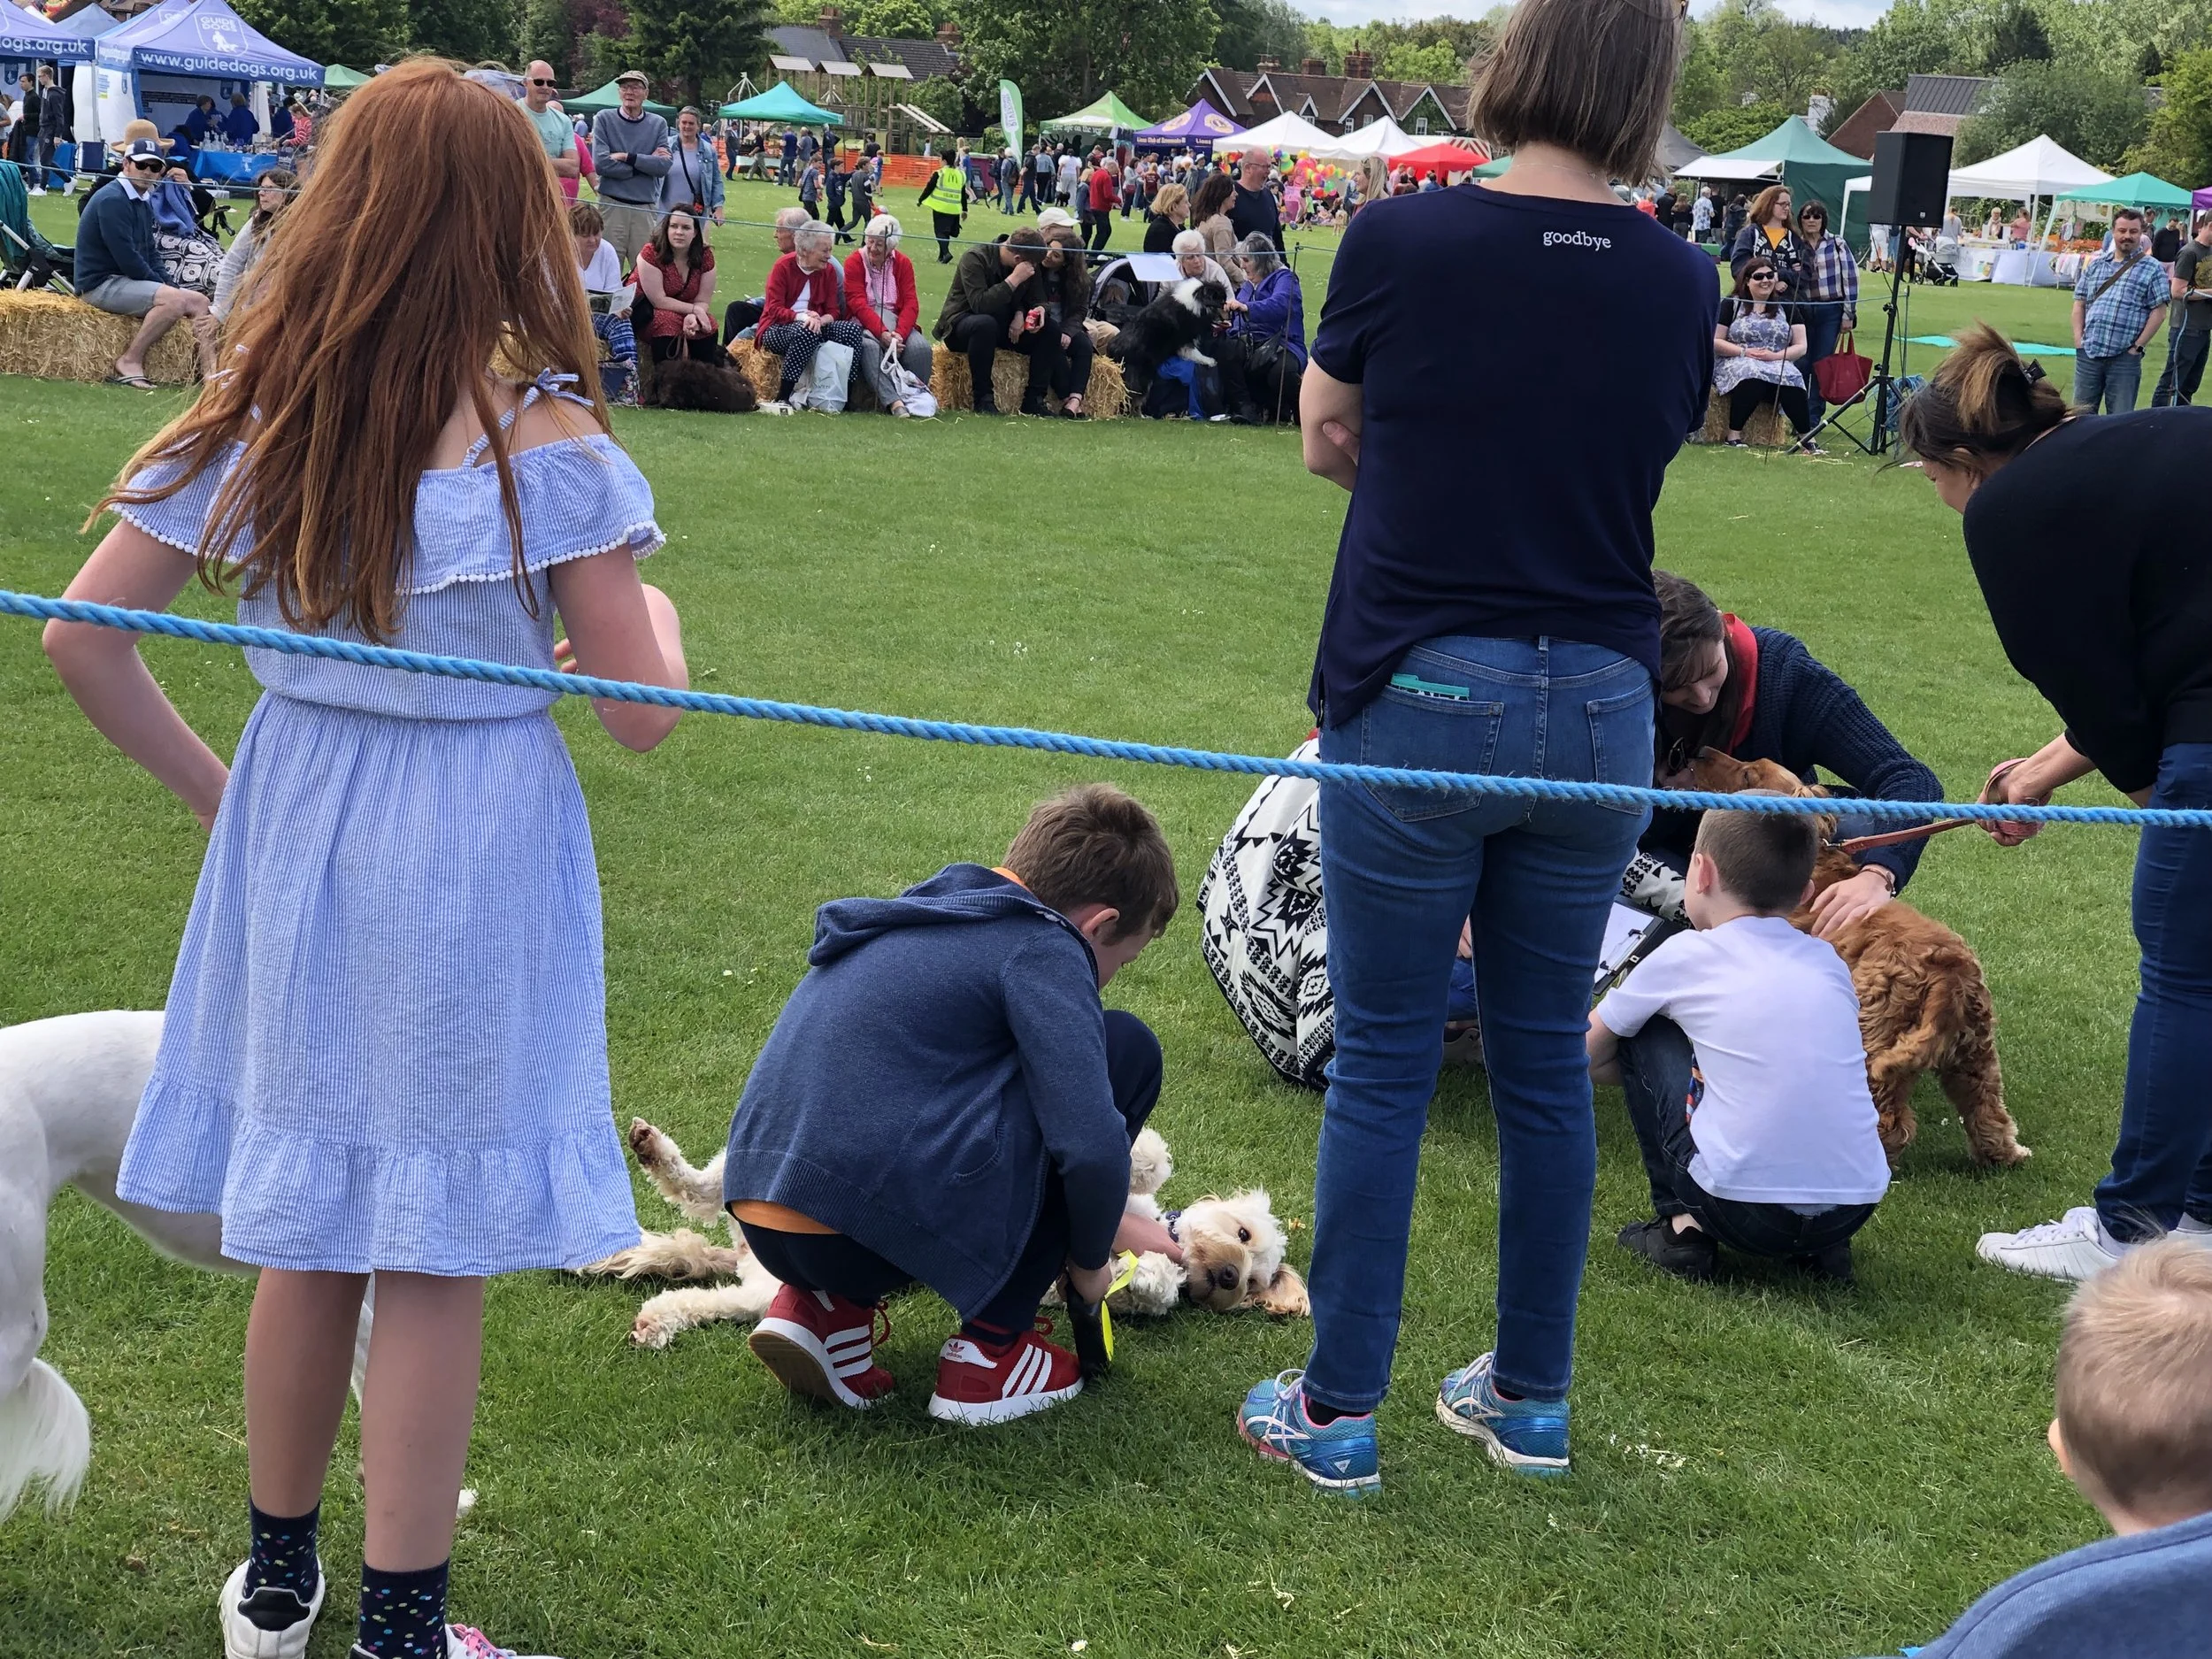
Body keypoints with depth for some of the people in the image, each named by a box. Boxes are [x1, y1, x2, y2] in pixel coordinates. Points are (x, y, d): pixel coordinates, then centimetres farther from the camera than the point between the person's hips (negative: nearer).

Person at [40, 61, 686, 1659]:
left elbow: (82, 634, -1)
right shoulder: (547, 444, -15)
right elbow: (643, 714, -12)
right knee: (436, 1258, 7)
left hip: (296, 832, 4)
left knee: (308, 1226, 19)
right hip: (478, 857, -4)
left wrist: (208, 782, 9)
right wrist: (660, 613, 8)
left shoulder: (254, 421, -3)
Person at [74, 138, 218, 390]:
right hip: (102, 283, -10)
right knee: (175, 300, -28)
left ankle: (210, 373, -8)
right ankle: (130, 362, -19)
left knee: (200, 302, 2)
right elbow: (126, 258, -21)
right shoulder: (112, 200, -15)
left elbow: (150, 253, 18)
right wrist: (164, 286, -12)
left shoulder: (144, 201, 15)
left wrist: (168, 285, 2)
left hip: (133, 281, 10)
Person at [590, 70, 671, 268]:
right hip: (612, 205, -2)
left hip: (646, 207, 2)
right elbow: (601, 163, -10)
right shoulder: (604, 119, 2)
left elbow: (665, 166, -4)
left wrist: (627, 157, -11)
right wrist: (646, 163, -6)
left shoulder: (658, 124, 8)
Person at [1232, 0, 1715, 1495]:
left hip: (1418, 698, -3)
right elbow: (1645, 461, 9)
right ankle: (1532, 1397, 26)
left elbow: (1328, 440, 5)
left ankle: (1337, 1413, 14)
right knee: (1548, 1061, 14)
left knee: (1384, 1064, 5)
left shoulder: (1400, 240, -9)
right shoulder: (1680, 282, -1)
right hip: (1600, 704, 3)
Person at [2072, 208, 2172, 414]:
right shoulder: (2095, 264, 13)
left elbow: (2159, 312, -2)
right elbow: (2080, 303, 14)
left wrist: (2138, 346, -8)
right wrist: (2078, 339, 2)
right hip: (2088, 353, 3)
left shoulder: (2152, 269, 1)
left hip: (2124, 357, -3)